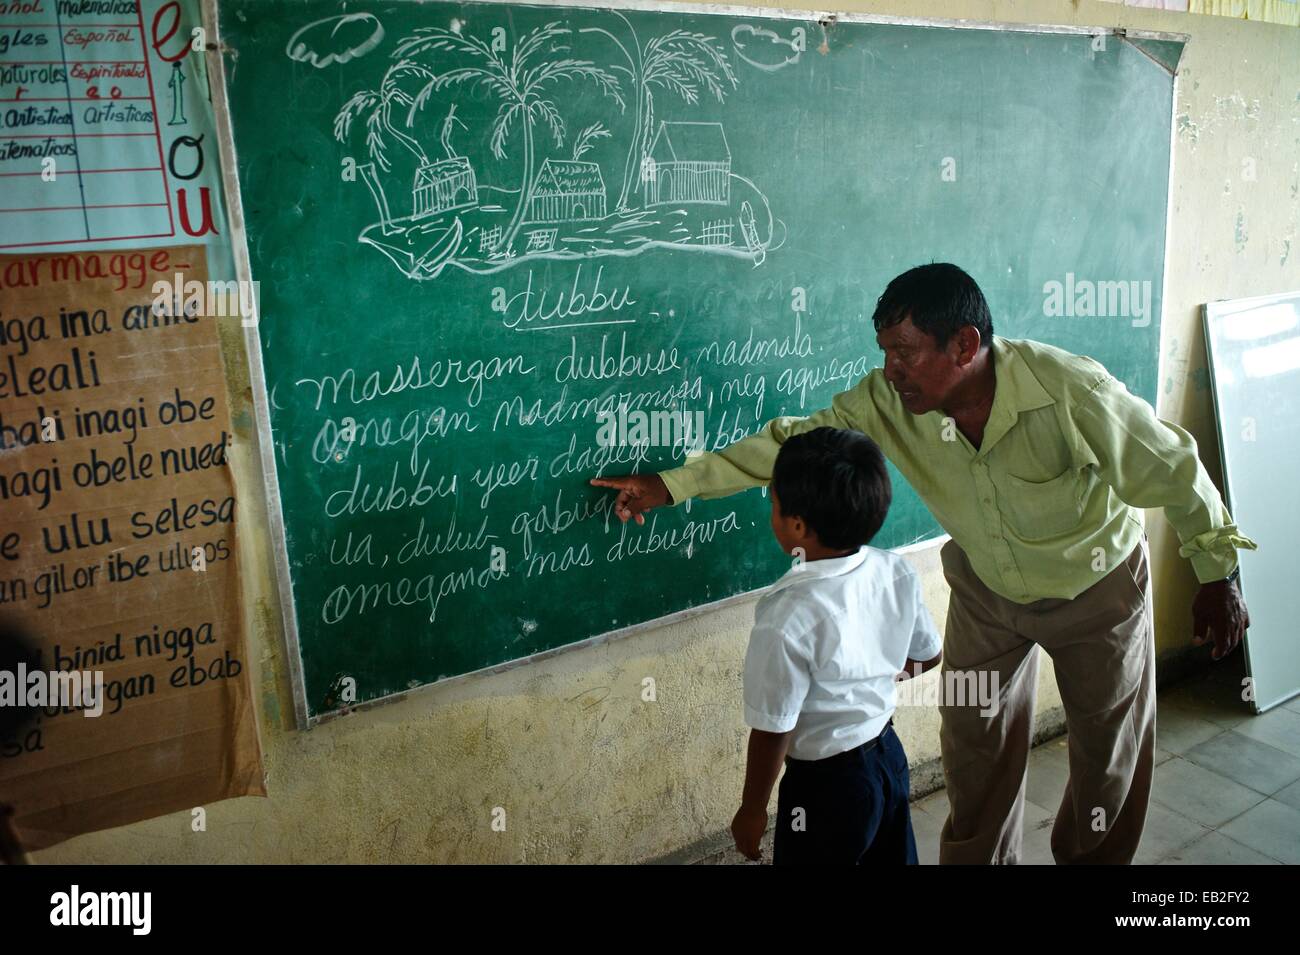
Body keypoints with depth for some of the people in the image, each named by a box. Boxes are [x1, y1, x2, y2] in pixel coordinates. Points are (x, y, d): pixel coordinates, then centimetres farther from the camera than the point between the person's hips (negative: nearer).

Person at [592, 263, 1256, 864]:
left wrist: (1218, 574, -9)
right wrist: (671, 485, -23)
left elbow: (1177, 472, -20)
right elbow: (794, 442, -19)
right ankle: (977, 858, 39)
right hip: (987, 586, 3)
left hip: (1096, 585, -2)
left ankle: (1091, 856, 42)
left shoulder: (1073, 392, -35)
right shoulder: (888, 402, -25)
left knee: (1110, 743, 14)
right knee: (973, 739, 13)